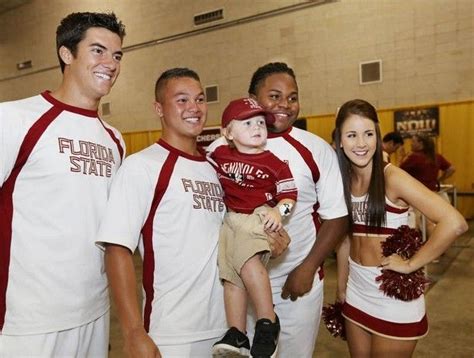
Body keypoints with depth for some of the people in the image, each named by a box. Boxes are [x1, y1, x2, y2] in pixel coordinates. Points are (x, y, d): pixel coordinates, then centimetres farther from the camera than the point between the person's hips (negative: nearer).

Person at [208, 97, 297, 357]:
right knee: (231, 274, 3)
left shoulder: (273, 162, -3)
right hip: (231, 221, 5)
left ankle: (268, 324, -12)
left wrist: (279, 210, -19)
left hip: (259, 218, -5)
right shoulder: (220, 155, 6)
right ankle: (237, 335, 13)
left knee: (248, 261, -28)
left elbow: (289, 193, -2)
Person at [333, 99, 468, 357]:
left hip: (394, 299, -5)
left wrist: (411, 264, -19)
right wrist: (341, 287, 12)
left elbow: (454, 223, -26)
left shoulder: (392, 177, -18)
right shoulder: (343, 181, 0)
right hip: (356, 296, 5)